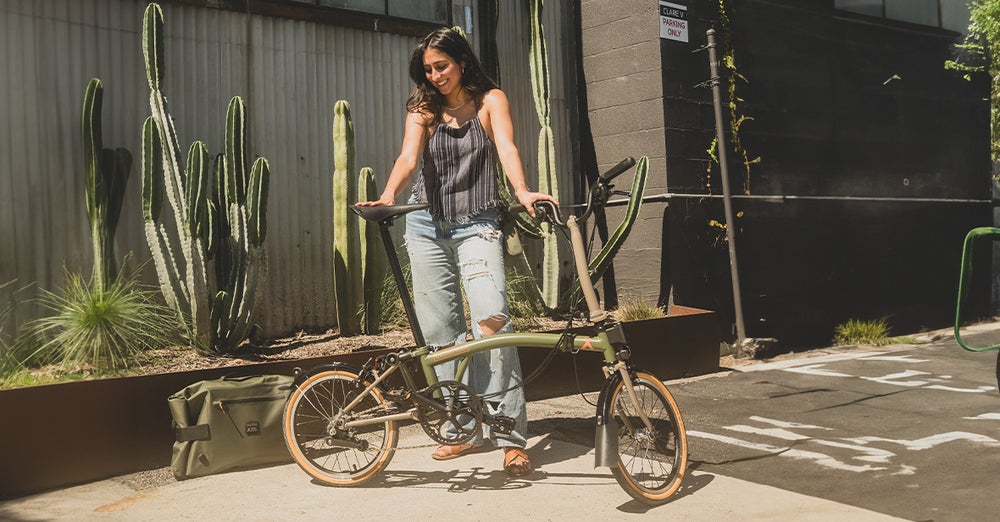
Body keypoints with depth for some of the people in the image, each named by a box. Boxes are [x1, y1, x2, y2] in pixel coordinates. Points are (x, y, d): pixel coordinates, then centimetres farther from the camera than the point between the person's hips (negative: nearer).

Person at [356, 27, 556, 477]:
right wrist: (388, 196, -29)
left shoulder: (490, 100, 3)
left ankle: (510, 437, -14)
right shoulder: (422, 110, 8)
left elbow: (506, 146, -14)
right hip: (428, 226, 3)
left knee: (491, 317, -19)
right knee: (441, 328, 2)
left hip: (477, 225, -3)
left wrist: (521, 191, -34)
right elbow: (408, 157, -8)